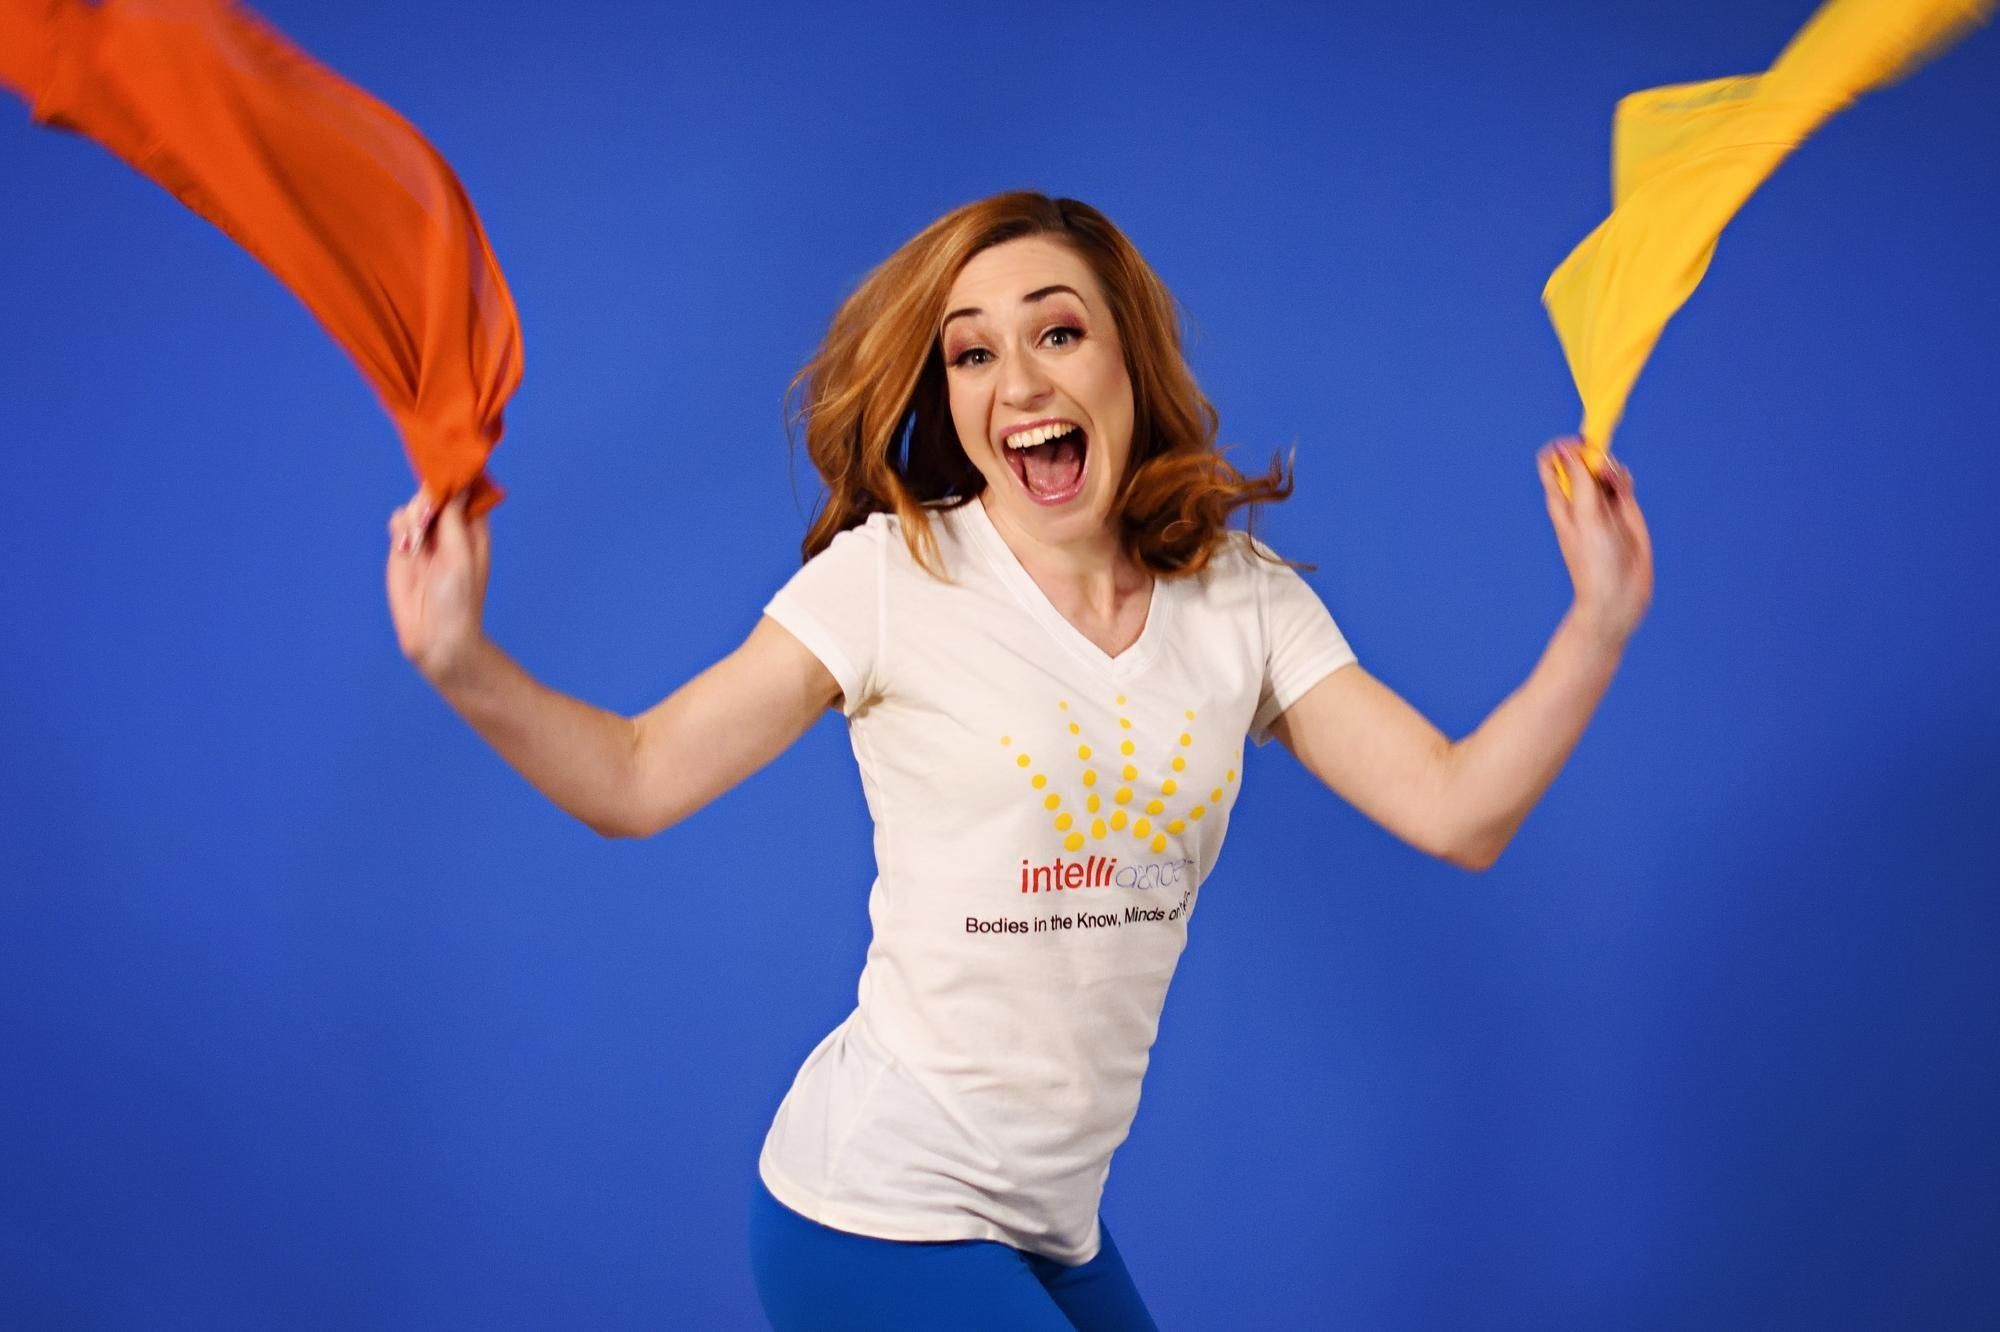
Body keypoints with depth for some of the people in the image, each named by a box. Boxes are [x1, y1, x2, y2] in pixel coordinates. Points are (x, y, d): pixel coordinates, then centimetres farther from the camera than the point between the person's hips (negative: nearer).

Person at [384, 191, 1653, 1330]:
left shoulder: (1247, 601, 0)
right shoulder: (892, 578, -11)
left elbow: (1457, 811, -5)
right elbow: (640, 778, -11)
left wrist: (1600, 624, -16)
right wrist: (464, 663, -26)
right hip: (882, 1216, -5)